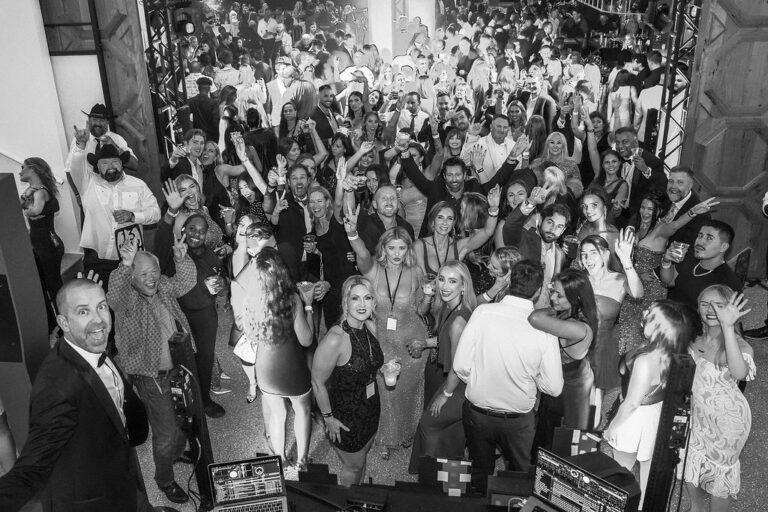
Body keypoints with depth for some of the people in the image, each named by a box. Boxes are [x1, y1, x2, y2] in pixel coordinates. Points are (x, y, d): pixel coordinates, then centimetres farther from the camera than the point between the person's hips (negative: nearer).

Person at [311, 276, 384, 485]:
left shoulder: (371, 327, -10)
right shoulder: (335, 339, -33)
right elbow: (318, 382, -21)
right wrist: (328, 418, -13)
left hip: (371, 407, 7)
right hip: (345, 415, -6)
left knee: (362, 455, 28)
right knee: (354, 466, 17)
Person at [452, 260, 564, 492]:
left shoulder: (482, 312, -17)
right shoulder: (544, 328, -18)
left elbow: (461, 366, -15)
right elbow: (554, 387, -12)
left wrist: (480, 384, 5)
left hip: (477, 412, 1)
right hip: (519, 419, -1)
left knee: (480, 475, 25)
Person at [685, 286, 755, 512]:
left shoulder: (738, 344, -24)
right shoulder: (694, 339, -10)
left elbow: (739, 373, -48)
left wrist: (727, 326, -51)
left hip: (727, 419, -5)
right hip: (697, 415, 5)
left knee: (720, 470, 16)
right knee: (689, 466, 20)